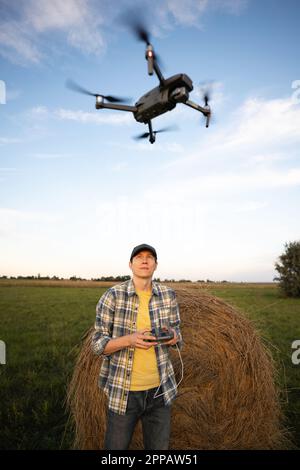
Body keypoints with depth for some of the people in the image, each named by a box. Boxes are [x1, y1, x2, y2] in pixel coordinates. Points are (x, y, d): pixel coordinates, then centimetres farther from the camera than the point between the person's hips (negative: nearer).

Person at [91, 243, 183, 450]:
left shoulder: (168, 295, -2)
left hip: (160, 389, 3)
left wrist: (171, 336, -16)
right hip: (123, 391, -2)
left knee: (160, 446, 18)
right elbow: (98, 344, -8)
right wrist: (128, 340, -25)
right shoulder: (113, 296, -11)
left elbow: (178, 337, 8)